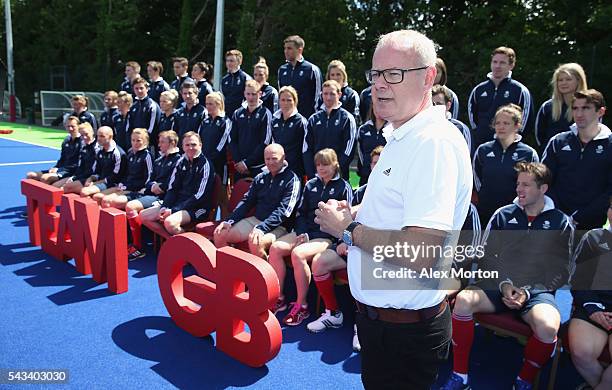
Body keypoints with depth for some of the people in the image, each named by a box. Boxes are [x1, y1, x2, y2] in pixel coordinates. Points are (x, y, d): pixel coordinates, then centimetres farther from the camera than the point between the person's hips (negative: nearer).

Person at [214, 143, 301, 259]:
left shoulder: (292, 180, -6)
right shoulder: (260, 177, 14)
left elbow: (283, 210, -16)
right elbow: (246, 201, 14)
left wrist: (262, 228, -27)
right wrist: (229, 221, -1)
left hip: (278, 226, -7)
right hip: (255, 219, 7)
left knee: (255, 242, -36)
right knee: (219, 235, -5)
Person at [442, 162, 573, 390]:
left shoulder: (560, 223, 7)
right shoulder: (503, 215, 12)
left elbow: (561, 271, 3)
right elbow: (486, 256, 9)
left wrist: (528, 292, -10)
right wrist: (504, 284, -7)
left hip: (538, 290, -1)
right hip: (499, 285, 2)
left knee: (548, 326, -35)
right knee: (463, 299, -28)